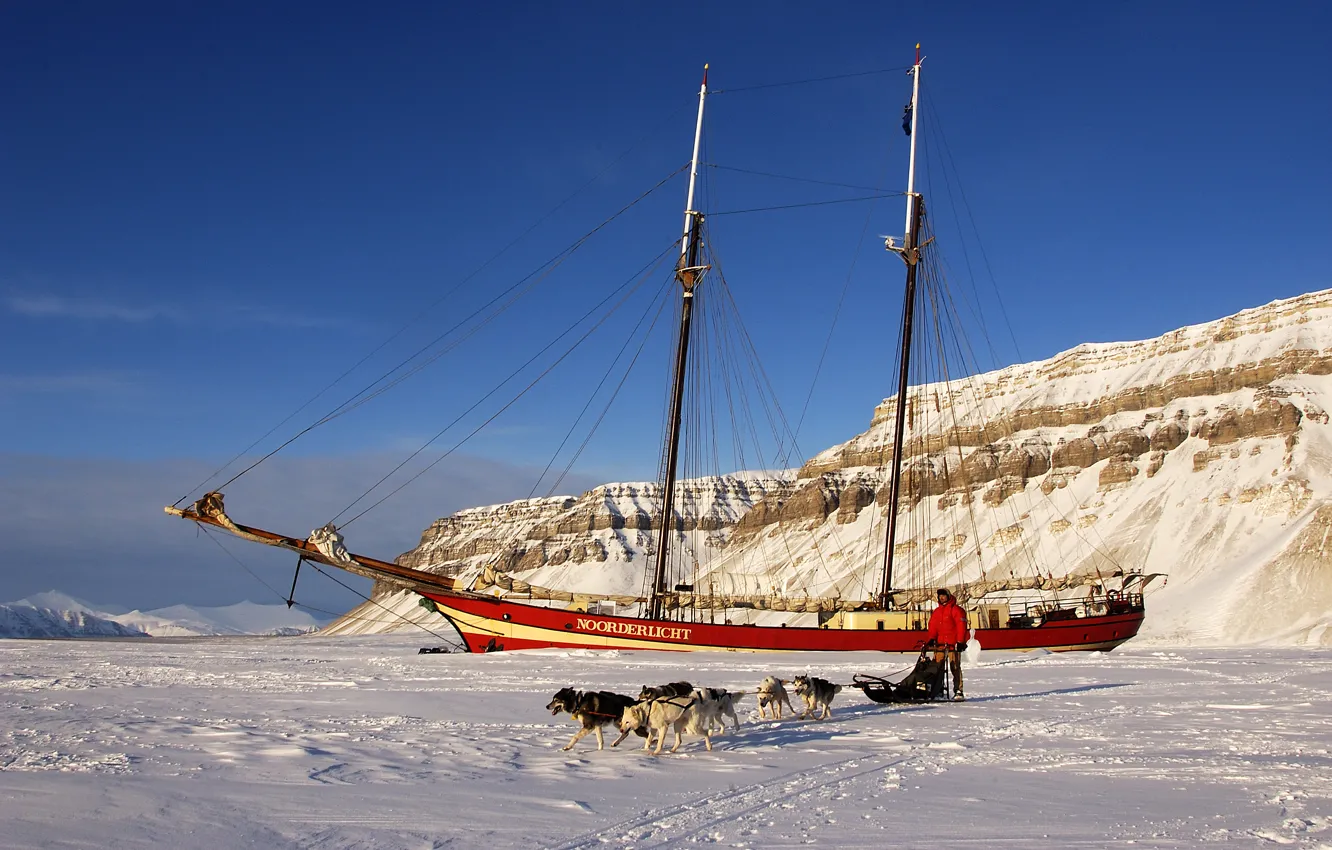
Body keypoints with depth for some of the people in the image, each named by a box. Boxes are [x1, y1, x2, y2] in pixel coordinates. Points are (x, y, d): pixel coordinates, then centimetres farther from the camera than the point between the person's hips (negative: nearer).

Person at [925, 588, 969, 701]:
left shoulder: (956, 610, -1)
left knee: (955, 668, -7)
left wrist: (960, 642, -13)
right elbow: (933, 627, 18)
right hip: (940, 644, 6)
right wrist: (930, 639, 2)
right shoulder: (936, 612, 18)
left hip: (953, 644, -6)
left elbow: (961, 626, -7)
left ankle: (958, 691, -6)